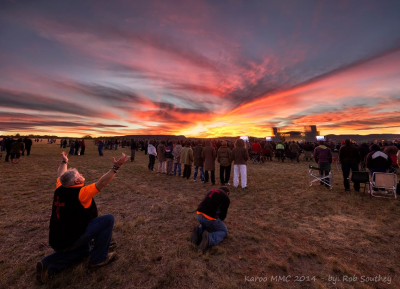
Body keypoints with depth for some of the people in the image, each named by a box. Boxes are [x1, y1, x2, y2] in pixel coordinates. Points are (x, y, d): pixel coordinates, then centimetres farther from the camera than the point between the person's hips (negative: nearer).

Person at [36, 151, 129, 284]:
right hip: (70, 239, -8)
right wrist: (115, 167, -34)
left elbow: (60, 175, 18)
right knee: (108, 219, -9)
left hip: (56, 240, 9)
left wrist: (64, 162, 33)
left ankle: (48, 264, 12)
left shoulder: (60, 189, -2)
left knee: (85, 249, 33)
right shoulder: (80, 193, -24)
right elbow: (102, 183, -33)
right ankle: (98, 258, 4)